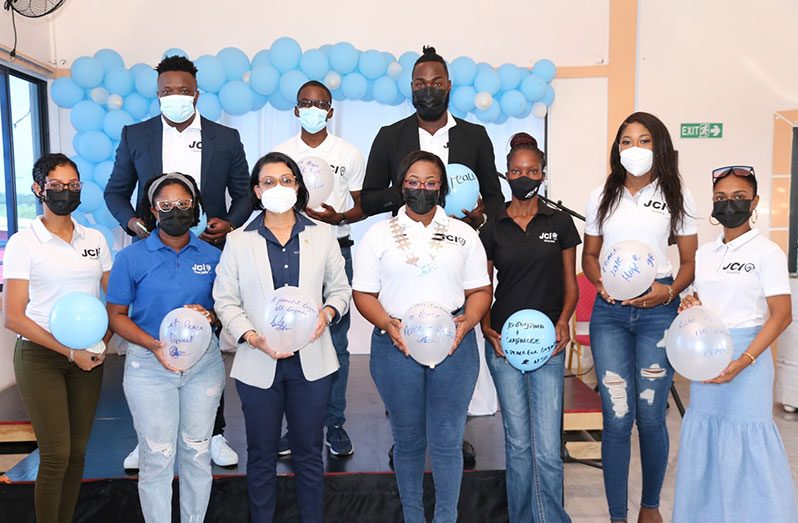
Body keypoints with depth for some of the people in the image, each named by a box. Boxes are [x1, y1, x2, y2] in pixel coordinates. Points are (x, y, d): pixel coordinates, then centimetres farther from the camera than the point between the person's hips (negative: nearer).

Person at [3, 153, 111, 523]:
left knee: (77, 451, 9)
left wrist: (103, 343, -6)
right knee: (56, 456, -3)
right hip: (40, 356, -4)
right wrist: (69, 352, -13)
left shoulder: (95, 239, 6)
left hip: (88, 356, 4)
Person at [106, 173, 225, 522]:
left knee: (198, 453, 13)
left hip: (204, 363, 2)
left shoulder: (212, 256, 2)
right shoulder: (131, 257, -4)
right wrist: (154, 345, -18)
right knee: (157, 457, 5)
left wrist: (209, 316, -14)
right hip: (150, 365, -2)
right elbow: (116, 315, -3)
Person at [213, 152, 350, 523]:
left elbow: (340, 288, 8)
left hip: (311, 361, 1)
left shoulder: (322, 235, 4)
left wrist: (328, 312, -12)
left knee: (309, 453, 13)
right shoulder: (238, 241, 1)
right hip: (258, 363, 0)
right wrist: (253, 337, -16)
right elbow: (225, 301, -1)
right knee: (261, 455, 13)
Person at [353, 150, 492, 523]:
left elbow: (480, 289, 8)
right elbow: (363, 293, 2)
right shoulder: (379, 234, 5)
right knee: (407, 439, 13)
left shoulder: (464, 234, 9)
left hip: (453, 343, 1)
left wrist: (467, 322, -11)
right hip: (396, 344, 0)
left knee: (447, 440, 6)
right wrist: (388, 324, -15)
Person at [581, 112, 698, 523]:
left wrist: (670, 291, -11)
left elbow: (690, 261, 8)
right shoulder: (602, 196, 11)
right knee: (617, 416, -2)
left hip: (657, 310, -1)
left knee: (650, 415, 2)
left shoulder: (677, 196, 8)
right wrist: (601, 283, -5)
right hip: (609, 310, 1)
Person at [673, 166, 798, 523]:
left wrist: (743, 361, -20)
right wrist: (689, 306, -4)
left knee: (746, 439, -2)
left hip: (746, 355, -5)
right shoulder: (703, 254, 11)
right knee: (702, 434, 9)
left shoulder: (767, 252, -6)